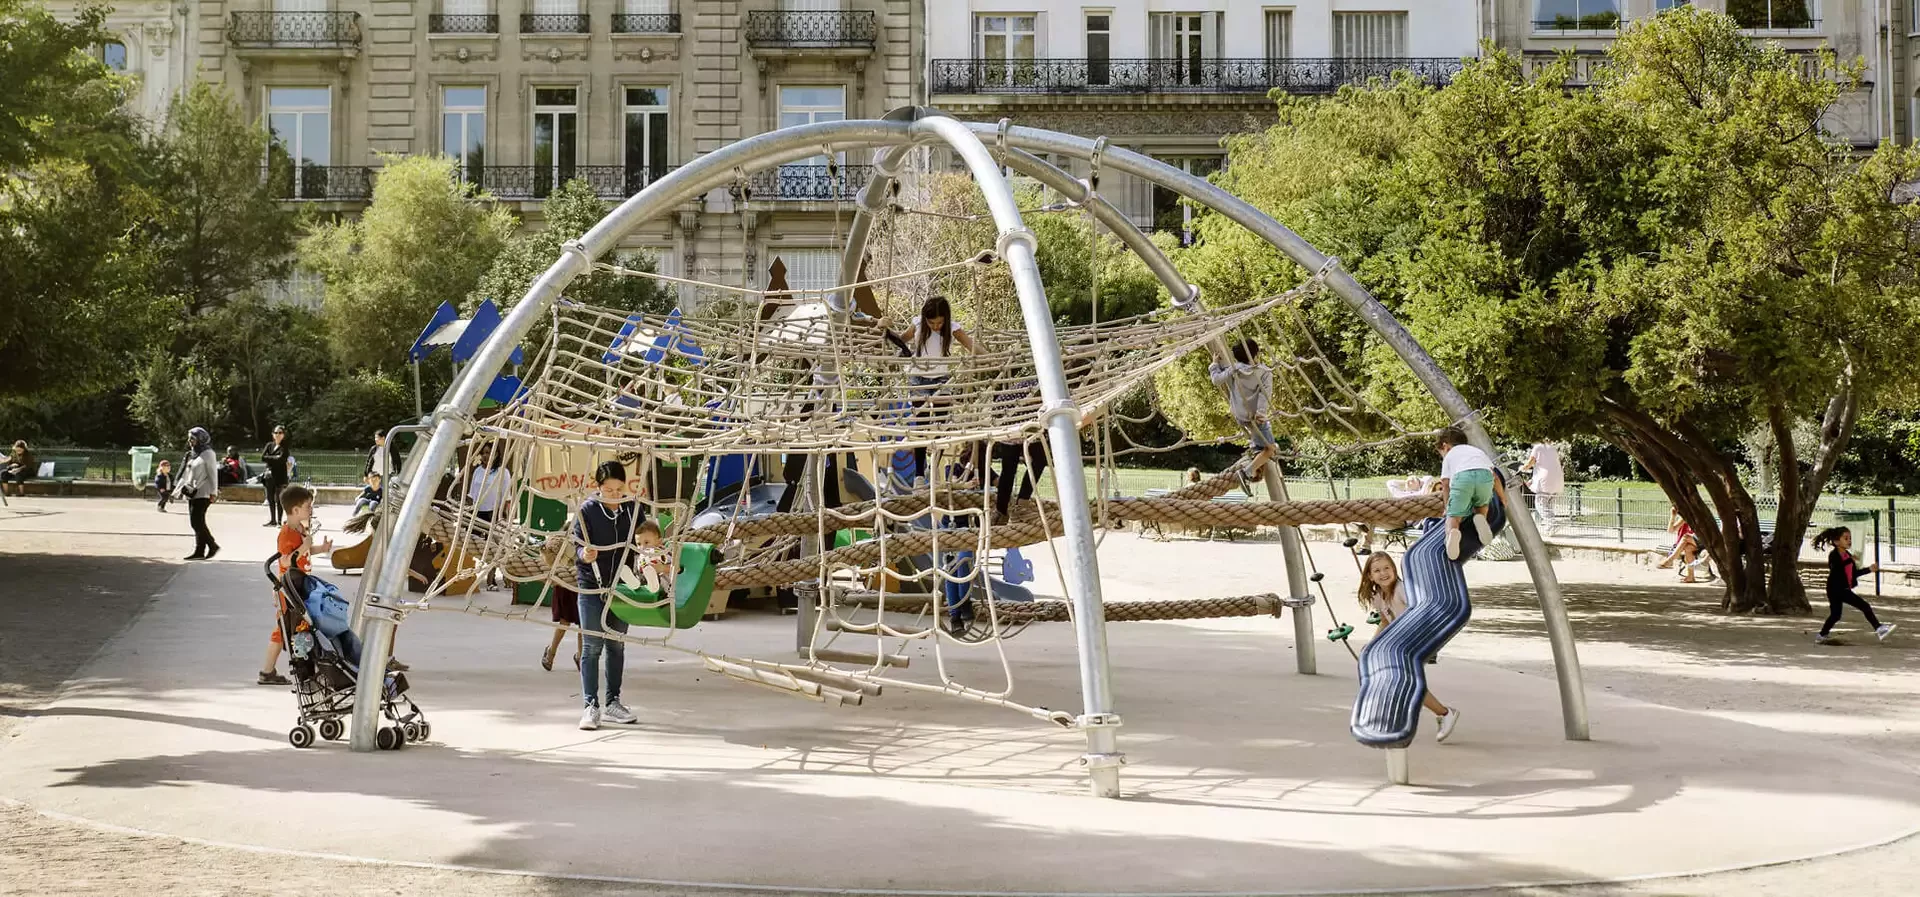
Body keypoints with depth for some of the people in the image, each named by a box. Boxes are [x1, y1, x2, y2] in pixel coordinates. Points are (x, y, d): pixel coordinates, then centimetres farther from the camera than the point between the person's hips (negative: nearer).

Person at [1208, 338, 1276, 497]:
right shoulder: (1265, 372, -6)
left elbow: (1217, 380, -2)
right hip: (1255, 417, -6)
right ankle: (1248, 472, -20)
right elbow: (1265, 393, -19)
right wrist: (1261, 411, -29)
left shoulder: (1234, 369, 0)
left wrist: (1214, 365, 14)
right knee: (1268, 449, -2)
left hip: (1239, 417, 6)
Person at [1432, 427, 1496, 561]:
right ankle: (1480, 517, -2)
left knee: (1454, 516, 2)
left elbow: (1446, 484, 22)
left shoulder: (1449, 456, 34)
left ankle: (1452, 531, -33)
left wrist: (1448, 508, 29)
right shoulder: (1478, 451, 42)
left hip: (1462, 476, -2)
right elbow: (1494, 475, 33)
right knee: (1482, 503, 32)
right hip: (1485, 475, 2)